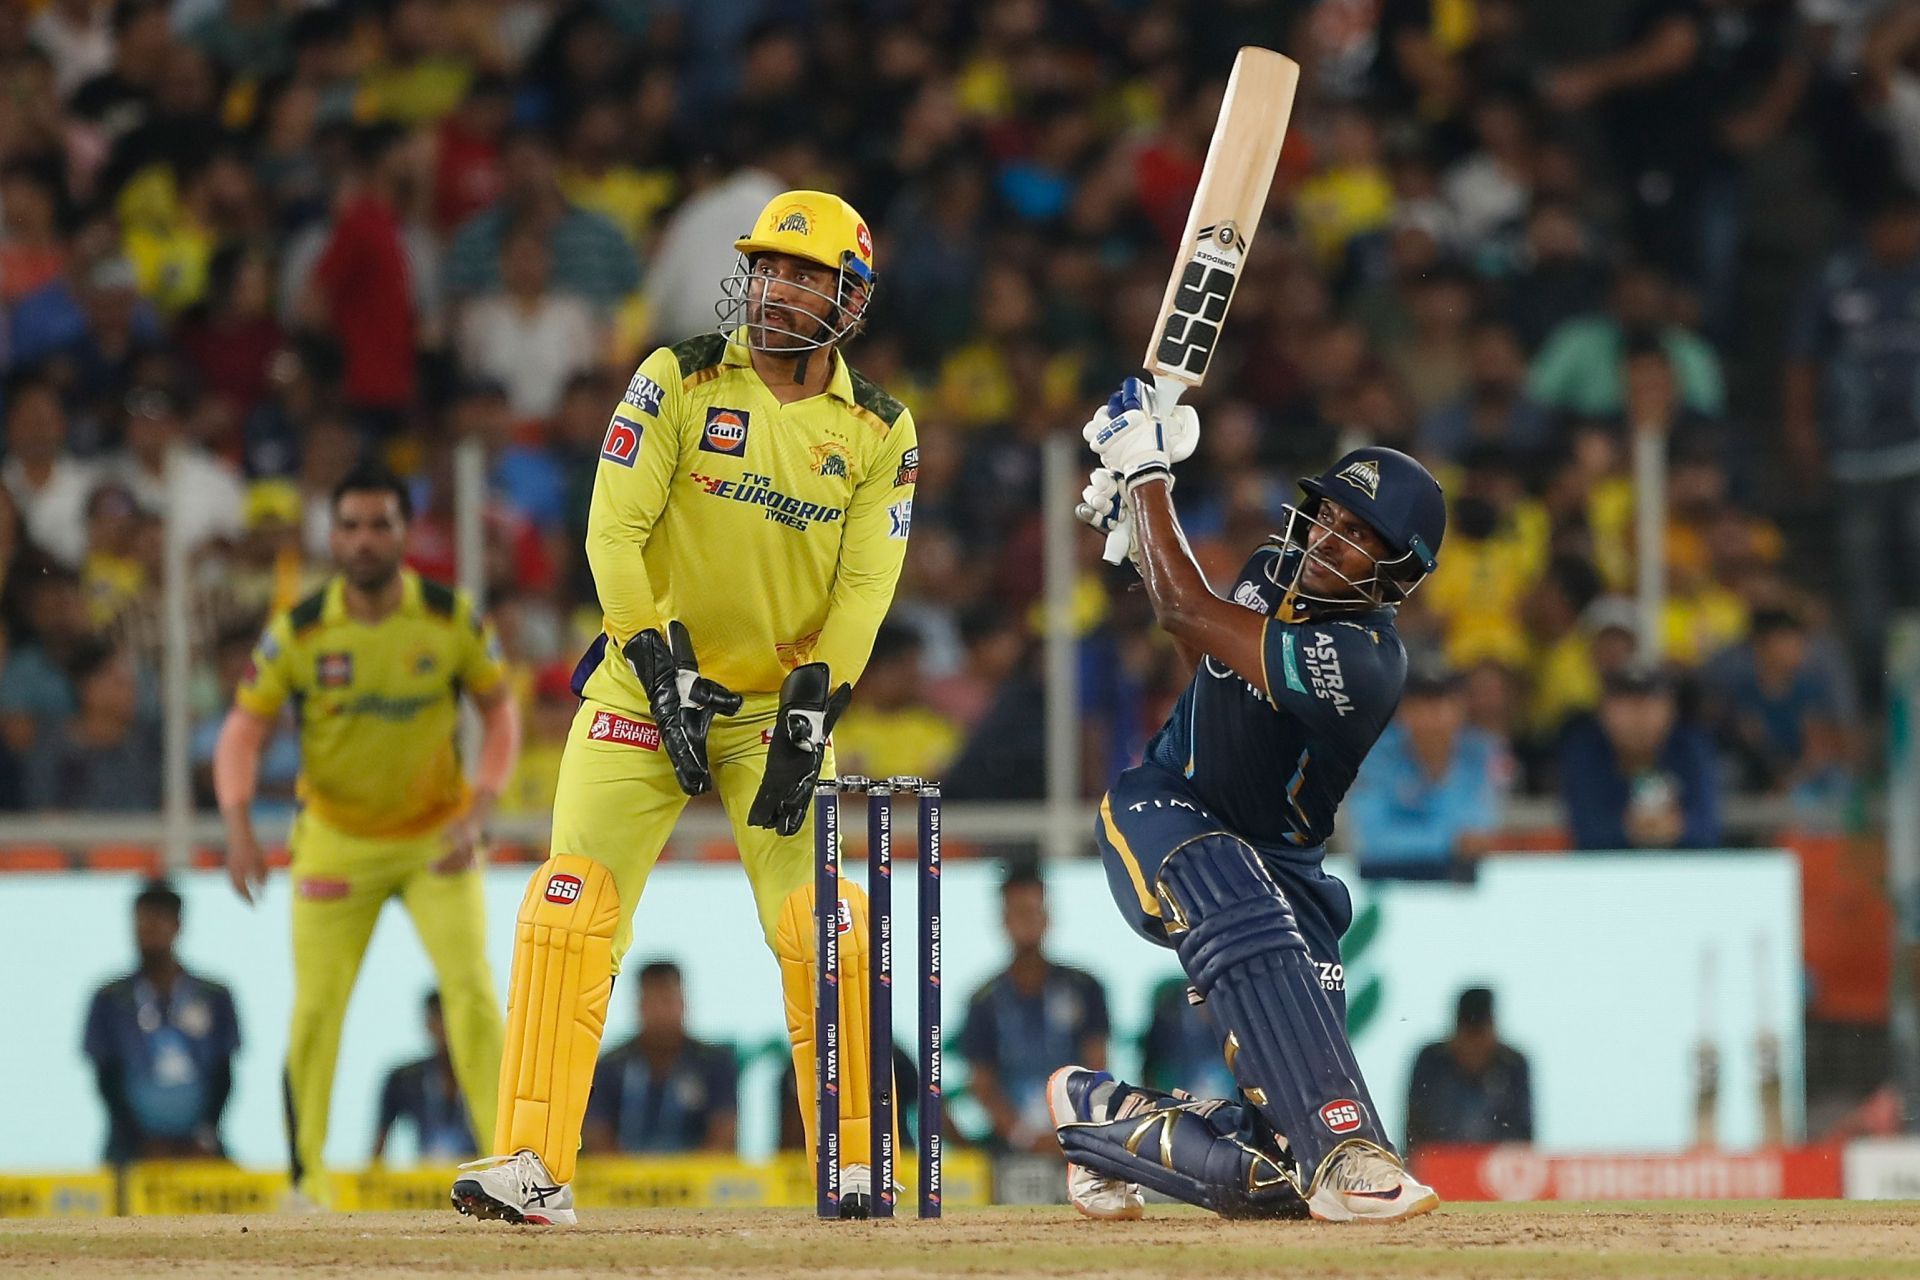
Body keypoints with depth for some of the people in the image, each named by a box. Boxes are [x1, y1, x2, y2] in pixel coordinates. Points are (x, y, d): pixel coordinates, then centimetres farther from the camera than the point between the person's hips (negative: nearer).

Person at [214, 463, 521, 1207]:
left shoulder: (452, 620, -10)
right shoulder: (299, 632, -11)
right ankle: (307, 1180, 11)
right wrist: (239, 828, -23)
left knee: (471, 985, -14)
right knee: (316, 1006, -2)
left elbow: (500, 713, 0)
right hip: (335, 840, 0)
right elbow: (243, 731, -8)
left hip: (437, 837, 0)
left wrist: (478, 811, -15)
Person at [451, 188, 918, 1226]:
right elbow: (615, 533, -10)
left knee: (818, 926, -10)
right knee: (571, 907, -14)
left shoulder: (878, 432, 1)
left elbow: (865, 584, -3)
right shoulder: (680, 382, -5)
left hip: (780, 701, 1)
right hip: (650, 685, -1)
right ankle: (532, 1166, -15)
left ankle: (854, 1165, 3)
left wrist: (812, 711, -15)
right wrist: (662, 664, -18)